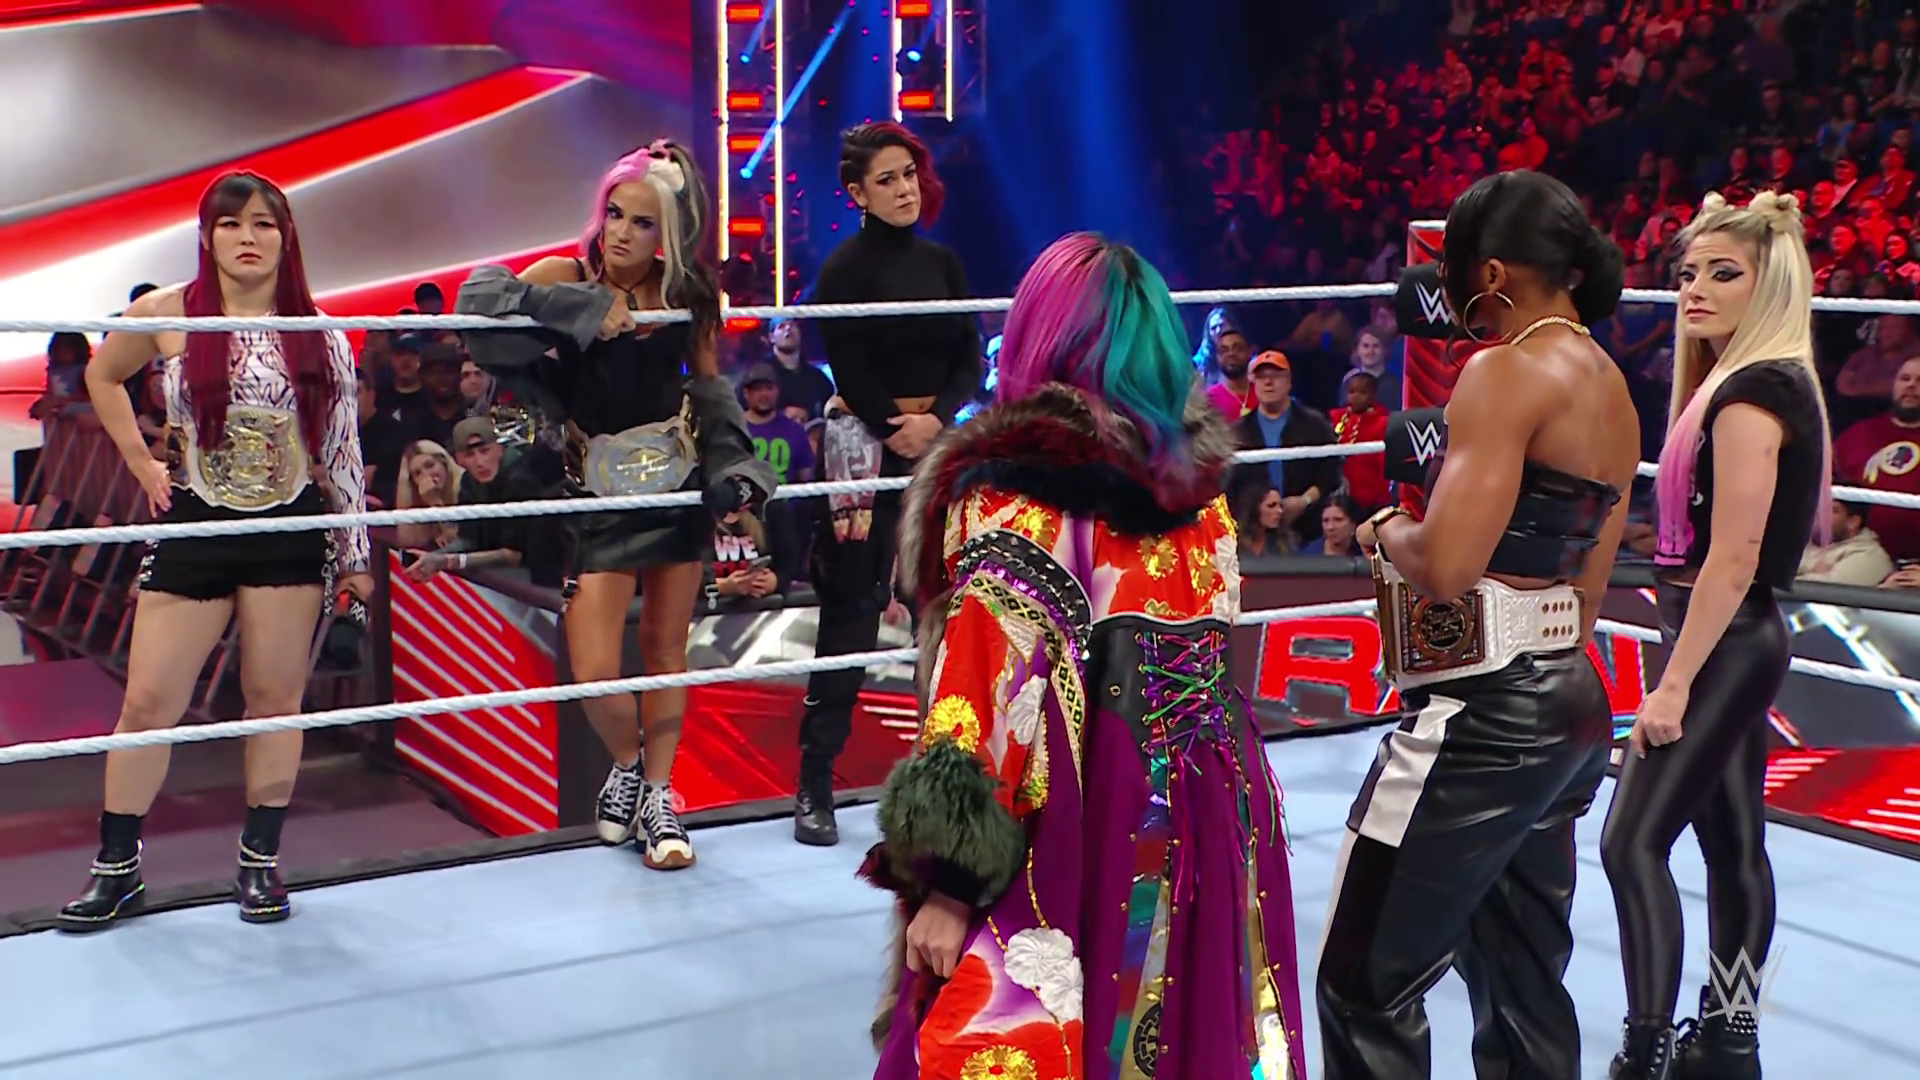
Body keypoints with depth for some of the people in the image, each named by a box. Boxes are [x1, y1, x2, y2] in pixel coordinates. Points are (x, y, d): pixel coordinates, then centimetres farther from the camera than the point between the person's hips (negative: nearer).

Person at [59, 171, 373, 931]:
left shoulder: (321, 337, 1)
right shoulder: (167, 314, -2)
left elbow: (343, 451, 6)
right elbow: (102, 376, 17)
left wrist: (354, 553, 6)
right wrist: (143, 465, 8)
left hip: (292, 533, 0)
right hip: (194, 528, 0)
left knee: (276, 699, 5)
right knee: (148, 703, 0)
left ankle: (261, 862, 17)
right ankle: (117, 868, 12)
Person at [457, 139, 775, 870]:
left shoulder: (686, 294, 0)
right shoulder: (568, 278, -8)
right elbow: (479, 301, -22)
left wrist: (732, 468, -3)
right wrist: (585, 311, -25)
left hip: (679, 485, 2)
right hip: (601, 495, -2)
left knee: (665, 651, 10)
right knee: (594, 672, -7)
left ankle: (656, 796, 24)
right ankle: (628, 762, 25)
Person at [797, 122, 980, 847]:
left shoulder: (942, 262, 10)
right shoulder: (846, 268, -6)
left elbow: (970, 362, 6)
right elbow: (851, 370, -10)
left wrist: (939, 419, -11)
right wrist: (899, 431, -6)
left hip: (938, 441, 6)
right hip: (865, 445, -5)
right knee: (851, 610, -5)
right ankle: (815, 785, -1)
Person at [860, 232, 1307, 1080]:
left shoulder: (1017, 488, -12)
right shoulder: (1198, 481, 8)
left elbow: (992, 692, -17)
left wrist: (946, 882, -15)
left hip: (1083, 842, -7)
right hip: (1211, 819, 7)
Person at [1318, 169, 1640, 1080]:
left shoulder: (1507, 372, -14)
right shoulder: (1610, 389, 13)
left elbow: (1448, 563, -24)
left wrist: (1386, 531, -4)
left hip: (1483, 715, -10)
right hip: (1571, 708, 10)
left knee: (1366, 984, -2)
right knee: (1523, 987, 18)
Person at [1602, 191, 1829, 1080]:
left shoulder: (1751, 393, -18)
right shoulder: (1752, 381, 12)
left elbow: (1733, 559, -22)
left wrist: (1673, 685, -21)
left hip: (1721, 647, -10)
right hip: (1734, 645, 10)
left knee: (1633, 841, -10)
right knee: (1732, 844, 14)